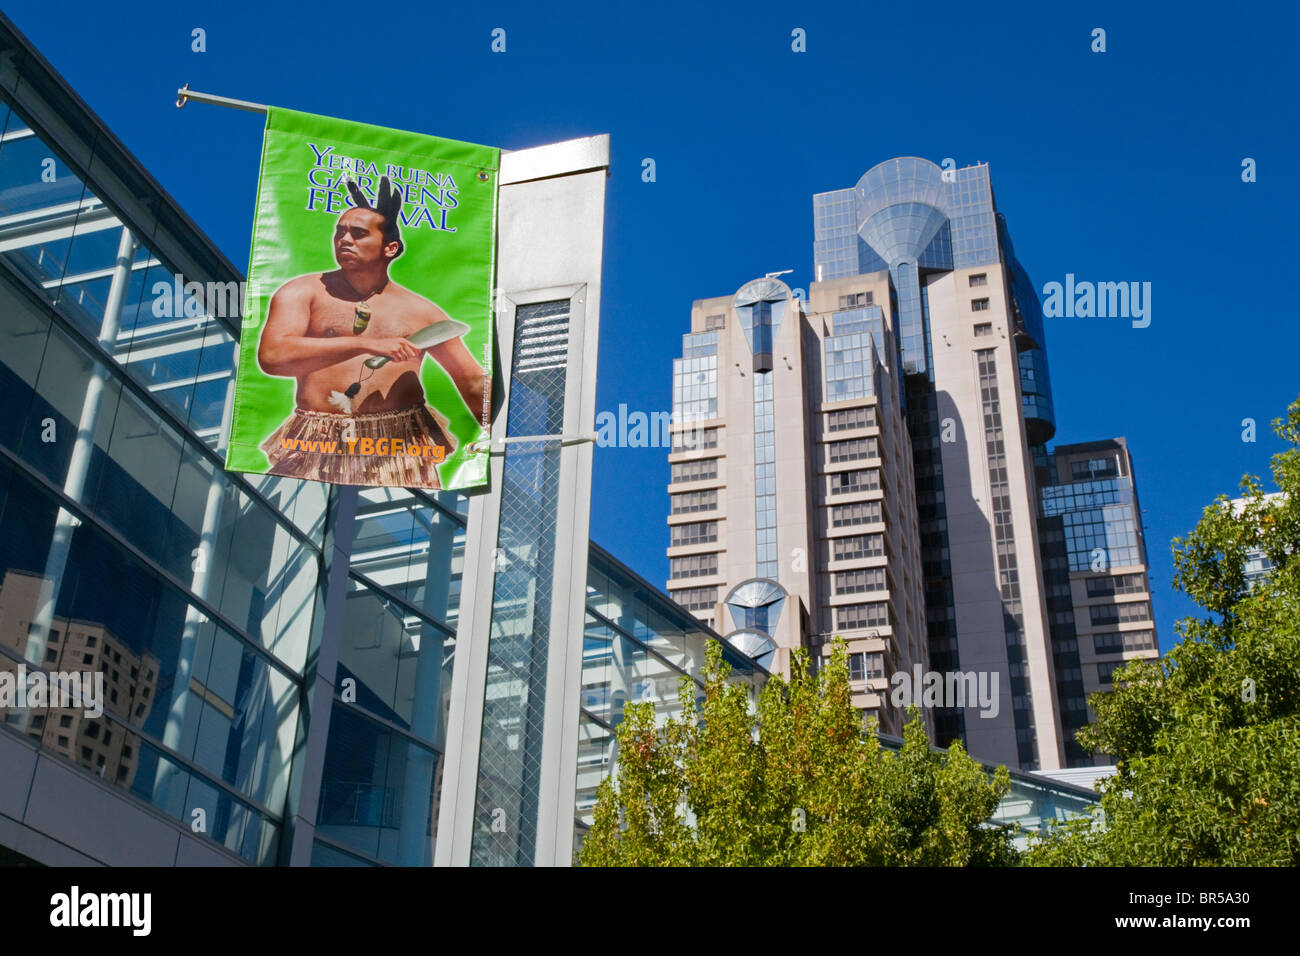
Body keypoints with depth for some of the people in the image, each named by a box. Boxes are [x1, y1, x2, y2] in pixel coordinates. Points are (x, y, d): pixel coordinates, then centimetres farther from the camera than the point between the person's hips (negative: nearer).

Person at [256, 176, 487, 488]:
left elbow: (474, 384, 15)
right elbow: (271, 356, -13)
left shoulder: (421, 312, 12)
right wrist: (366, 345, -16)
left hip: (400, 449, 1)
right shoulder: (303, 292, 5)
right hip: (318, 449, -1)